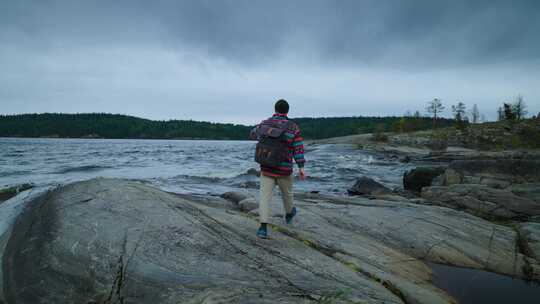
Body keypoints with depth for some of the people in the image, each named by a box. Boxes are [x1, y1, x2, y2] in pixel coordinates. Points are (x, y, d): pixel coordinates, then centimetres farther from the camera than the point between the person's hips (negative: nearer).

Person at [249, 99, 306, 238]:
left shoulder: (265, 124, 1)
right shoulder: (293, 127, -9)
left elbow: (253, 134, 21)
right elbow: (299, 148, -15)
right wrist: (301, 168, -14)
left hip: (266, 168, 2)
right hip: (284, 170, -1)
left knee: (265, 196, 1)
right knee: (287, 192, 23)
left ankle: (263, 227, -10)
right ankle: (289, 214, 48)